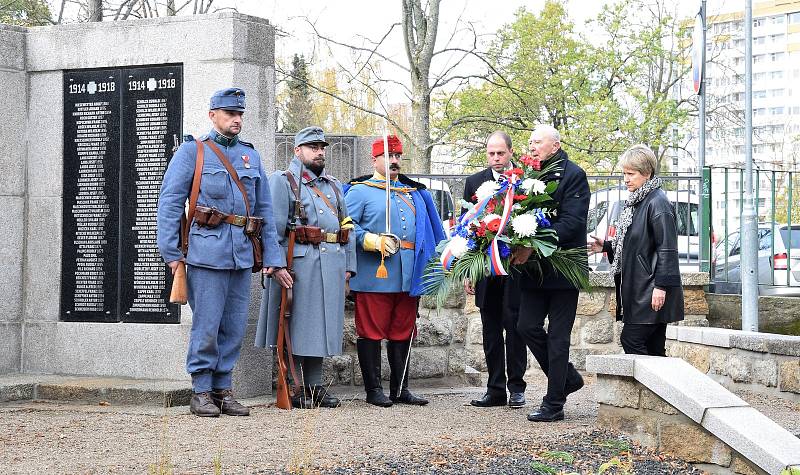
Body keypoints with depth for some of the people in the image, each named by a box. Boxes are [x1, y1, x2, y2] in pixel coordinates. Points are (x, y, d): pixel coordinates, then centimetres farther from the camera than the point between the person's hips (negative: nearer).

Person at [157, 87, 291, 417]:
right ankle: (201, 393, 4)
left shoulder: (251, 155, 17)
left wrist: (273, 258, 12)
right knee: (206, 326, -5)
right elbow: (169, 202, -2)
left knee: (235, 327, 7)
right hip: (207, 251, -5)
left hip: (242, 254, 5)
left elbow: (264, 210, 18)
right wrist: (171, 252, -9)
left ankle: (222, 390, 16)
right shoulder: (192, 151, 2)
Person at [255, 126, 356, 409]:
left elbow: (347, 227, 21)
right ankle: (294, 389, 0)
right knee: (297, 324, -4)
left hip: (332, 264, 6)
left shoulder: (334, 186, 22)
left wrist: (348, 265, 13)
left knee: (322, 323, 8)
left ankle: (315, 385, 14)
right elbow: (275, 226, -7)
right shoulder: (283, 182, 1)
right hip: (301, 263, -6)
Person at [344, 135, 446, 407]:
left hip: (408, 276, 6)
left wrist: (432, 264, 16)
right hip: (374, 275, -6)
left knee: (403, 333, 9)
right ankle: (373, 390, 3)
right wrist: (374, 242, -17)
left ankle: (400, 388, 16)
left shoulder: (414, 193, 21)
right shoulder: (361, 191, 2)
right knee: (371, 332, -2)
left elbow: (428, 229, 25)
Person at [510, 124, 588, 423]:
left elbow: (571, 221, -17)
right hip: (534, 268, 7)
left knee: (558, 335, -2)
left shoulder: (573, 175, -8)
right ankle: (568, 378, 22)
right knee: (527, 326, 2)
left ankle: (554, 405, 4)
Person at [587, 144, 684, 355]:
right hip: (638, 290, 9)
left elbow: (667, 248, -17)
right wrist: (606, 246, 14)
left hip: (652, 290, -9)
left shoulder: (658, 203, -13)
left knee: (631, 340, -12)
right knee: (653, 348, 9)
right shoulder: (634, 203, 16)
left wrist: (661, 286, -20)